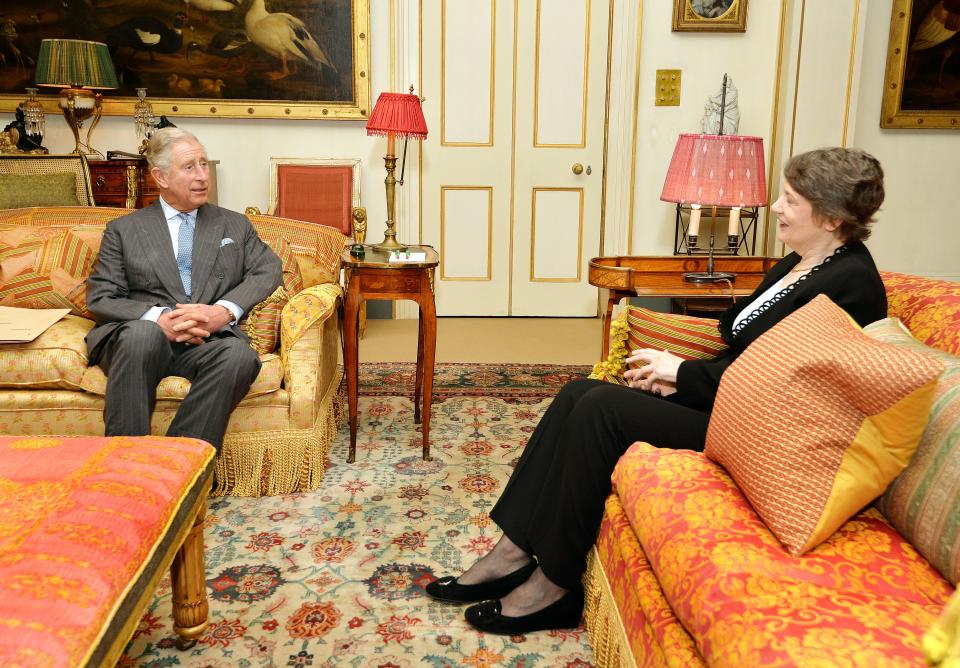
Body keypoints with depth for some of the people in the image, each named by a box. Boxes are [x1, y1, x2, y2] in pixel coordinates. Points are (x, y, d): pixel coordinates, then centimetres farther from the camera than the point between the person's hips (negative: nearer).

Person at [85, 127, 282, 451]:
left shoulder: (235, 225, 22)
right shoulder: (123, 229, 17)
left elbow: (267, 269, 8)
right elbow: (100, 298, 8)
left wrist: (225, 310, -12)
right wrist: (157, 318, -13)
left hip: (209, 341, 1)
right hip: (138, 337, 0)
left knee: (239, 354, -34)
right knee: (144, 332, -37)